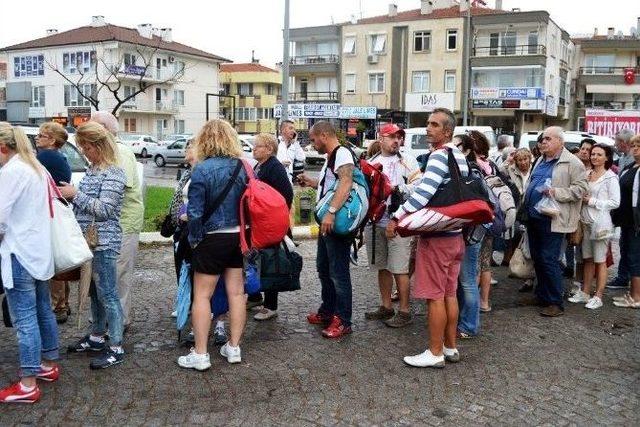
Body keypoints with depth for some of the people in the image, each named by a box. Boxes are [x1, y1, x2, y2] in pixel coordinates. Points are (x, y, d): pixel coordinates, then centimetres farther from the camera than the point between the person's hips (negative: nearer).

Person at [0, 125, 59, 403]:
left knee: (24, 319, -4)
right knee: (43, 311, 17)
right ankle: (49, 365, 29)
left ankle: (28, 384, 2)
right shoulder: (37, 168, 14)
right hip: (40, 251, 9)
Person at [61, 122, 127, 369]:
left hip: (104, 242, -9)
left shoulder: (113, 174, -14)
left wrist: (76, 195, -17)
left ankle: (116, 348, 6)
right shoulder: (92, 170, 13)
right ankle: (97, 337, 33)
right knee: (95, 292, 18)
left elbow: (104, 209, -20)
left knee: (107, 295, -3)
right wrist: (69, 195, 7)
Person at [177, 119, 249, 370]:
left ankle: (200, 354, 9)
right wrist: (244, 231, 16)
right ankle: (234, 348, 23)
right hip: (239, 236, 5)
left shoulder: (203, 169, -15)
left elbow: (195, 211, -16)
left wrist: (194, 239, -4)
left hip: (213, 239, -5)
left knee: (202, 296, 5)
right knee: (236, 293, 12)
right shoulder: (243, 167, 1)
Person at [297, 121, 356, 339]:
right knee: (324, 268, 19)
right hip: (328, 223, 11)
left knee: (338, 273, -5)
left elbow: (346, 183, -31)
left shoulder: (342, 154, -15)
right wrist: (311, 182, 18)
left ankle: (343, 321, 4)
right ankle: (327, 311, 33)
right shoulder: (330, 157, 17)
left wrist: (331, 212, -38)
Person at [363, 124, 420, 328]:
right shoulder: (371, 162, 16)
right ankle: (386, 307, 26)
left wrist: (398, 188, -15)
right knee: (382, 267, 14)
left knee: (399, 269, -4)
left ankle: (404, 311, 6)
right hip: (374, 222, 6)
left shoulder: (407, 161, 0)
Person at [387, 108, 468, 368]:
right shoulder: (460, 157, 14)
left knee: (434, 296, -2)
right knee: (449, 293, 15)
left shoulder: (439, 155, -15)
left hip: (436, 235, -9)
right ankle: (450, 347, 24)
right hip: (456, 234, 9)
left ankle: (435, 353, 6)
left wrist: (397, 217, -24)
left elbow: (425, 191, -28)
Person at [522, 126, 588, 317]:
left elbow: (580, 189, -14)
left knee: (549, 260, -7)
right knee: (537, 258, 14)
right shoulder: (540, 160, 16)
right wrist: (526, 206, 18)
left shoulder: (572, 163, -8)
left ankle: (556, 303, 2)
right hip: (534, 217, 8)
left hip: (553, 220, -8)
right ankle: (542, 296, 26)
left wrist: (556, 192, -23)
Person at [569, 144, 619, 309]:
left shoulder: (611, 177, -7)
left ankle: (598, 296, 9)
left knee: (600, 261, 2)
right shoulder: (586, 174, 9)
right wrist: (582, 197, -3)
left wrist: (592, 201, -14)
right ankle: (585, 292, 22)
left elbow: (615, 202, -10)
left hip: (600, 223, -5)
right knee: (587, 259, 13)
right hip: (585, 221, 6)